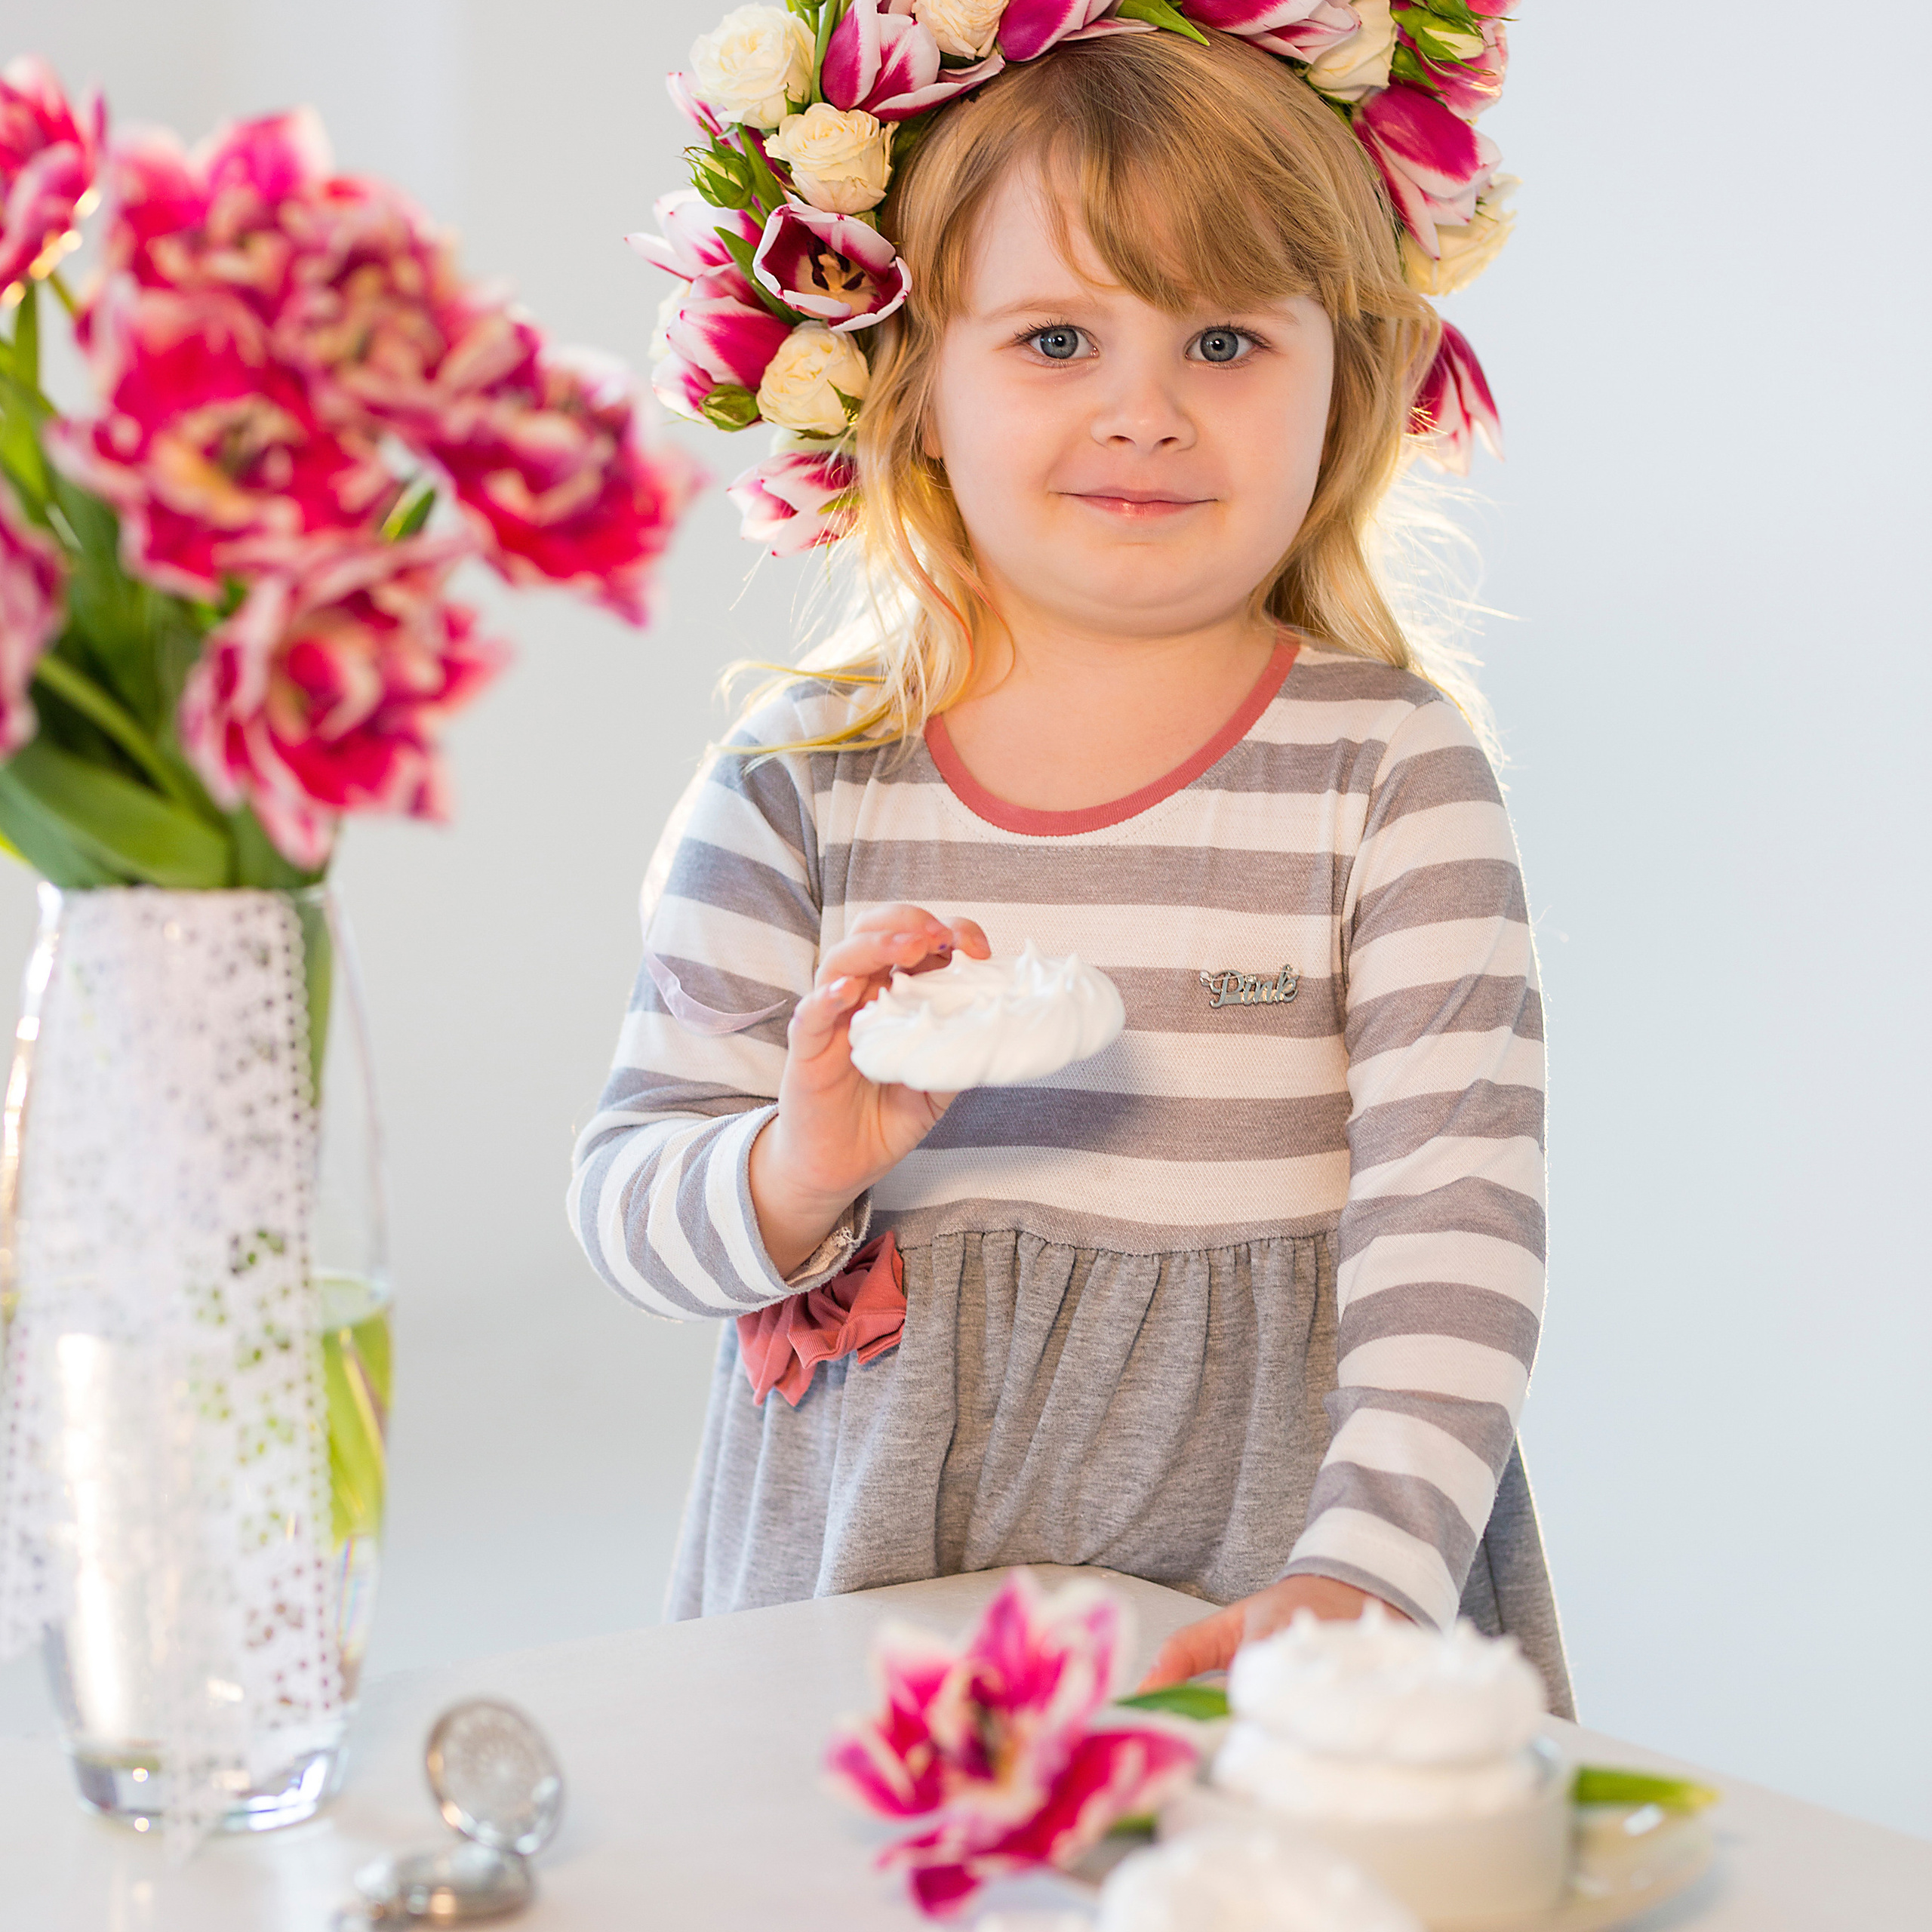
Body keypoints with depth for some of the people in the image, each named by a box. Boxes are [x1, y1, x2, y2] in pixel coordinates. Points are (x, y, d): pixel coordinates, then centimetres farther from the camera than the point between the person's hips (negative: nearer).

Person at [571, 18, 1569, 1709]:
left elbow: (1457, 1223, -11)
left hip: (1267, 1537, -1)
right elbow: (624, 1202, 1)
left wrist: (1363, 1572, -23)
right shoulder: (797, 786, 0)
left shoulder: (1394, 775, -4)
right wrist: (796, 1173, -19)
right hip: (868, 1568, 1)